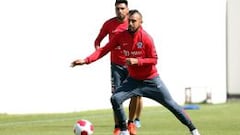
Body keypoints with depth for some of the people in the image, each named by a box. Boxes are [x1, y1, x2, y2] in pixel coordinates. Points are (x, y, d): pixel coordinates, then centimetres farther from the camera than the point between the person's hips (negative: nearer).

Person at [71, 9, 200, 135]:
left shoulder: (146, 38, -19)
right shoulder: (121, 36, -9)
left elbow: (154, 60, -16)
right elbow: (104, 50, -10)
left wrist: (137, 61, -30)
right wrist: (86, 60, -21)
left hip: (151, 80, -3)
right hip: (134, 80, 3)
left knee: (171, 104, 2)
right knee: (115, 98, -17)